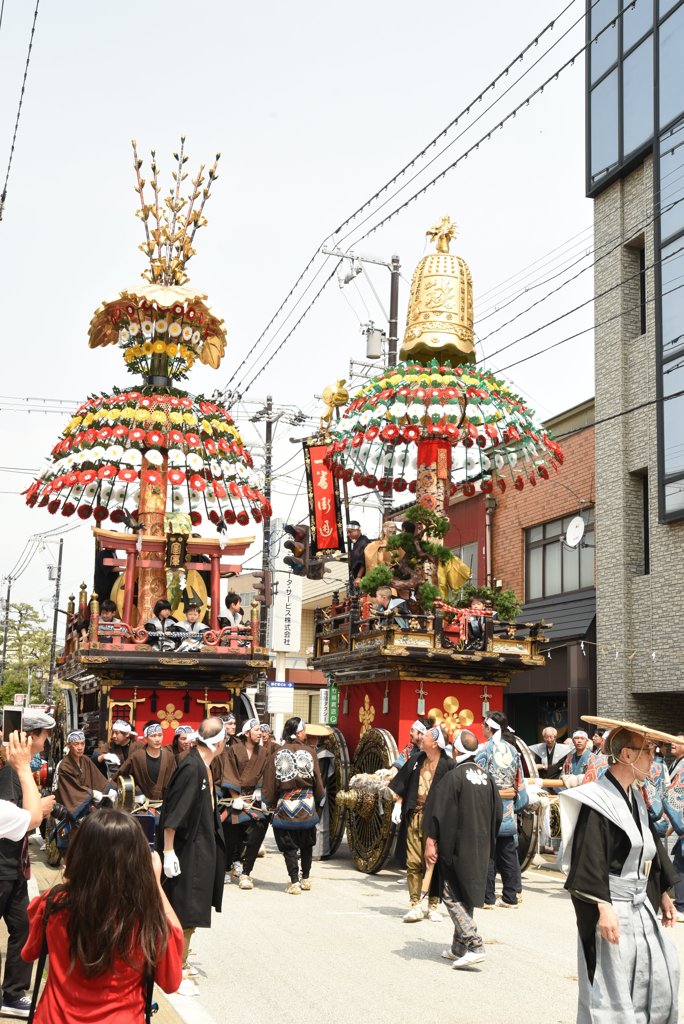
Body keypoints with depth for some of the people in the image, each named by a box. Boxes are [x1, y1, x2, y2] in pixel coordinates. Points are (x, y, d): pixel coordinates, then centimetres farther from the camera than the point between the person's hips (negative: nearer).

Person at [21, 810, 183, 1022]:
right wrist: (155, 883, -7)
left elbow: (29, 953, 4)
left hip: (55, 1018, 1)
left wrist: (70, 879, 4)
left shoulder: (53, 904, -19)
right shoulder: (149, 919, -27)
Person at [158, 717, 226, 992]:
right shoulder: (191, 768, -24)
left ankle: (180, 962, 32)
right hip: (188, 850, -10)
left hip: (202, 846, 10)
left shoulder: (203, 766, 5)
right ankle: (177, 971, 8)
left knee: (190, 913, 19)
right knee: (186, 914, -2)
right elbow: (172, 813, -24)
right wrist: (168, 850, -23)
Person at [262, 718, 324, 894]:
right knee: (307, 844, 19)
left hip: (285, 806, -1)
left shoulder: (279, 753, -6)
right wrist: (318, 800, 15)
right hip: (307, 806, 1)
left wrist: (271, 803, 11)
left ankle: (294, 883, 1)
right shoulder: (309, 752, -7)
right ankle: (306, 879, 25)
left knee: (289, 846, 6)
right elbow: (317, 781, -3)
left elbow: (269, 782, -4)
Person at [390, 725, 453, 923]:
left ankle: (433, 906, 14)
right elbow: (402, 782, 19)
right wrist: (398, 803, 11)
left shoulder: (448, 765, -8)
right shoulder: (415, 759, 11)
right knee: (413, 862, 2)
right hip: (415, 815, 5)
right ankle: (415, 905, 7)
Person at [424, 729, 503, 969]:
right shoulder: (486, 777, 6)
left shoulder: (453, 776, -15)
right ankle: (459, 948, 23)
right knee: (467, 894, 16)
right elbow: (498, 812, 13)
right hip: (481, 848, 7)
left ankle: (474, 946, -14)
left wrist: (431, 841, -13)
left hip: (457, 847, -7)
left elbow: (437, 810, -18)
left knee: (452, 896, -1)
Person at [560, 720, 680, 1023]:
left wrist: (663, 894, 23)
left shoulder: (635, 798, 10)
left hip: (640, 906, 8)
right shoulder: (597, 800, -17)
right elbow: (590, 861, -20)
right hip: (611, 909, -8)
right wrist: (604, 908, -24)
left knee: (661, 976, 12)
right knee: (611, 989, 0)